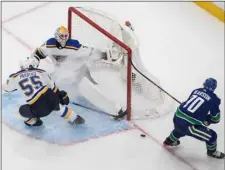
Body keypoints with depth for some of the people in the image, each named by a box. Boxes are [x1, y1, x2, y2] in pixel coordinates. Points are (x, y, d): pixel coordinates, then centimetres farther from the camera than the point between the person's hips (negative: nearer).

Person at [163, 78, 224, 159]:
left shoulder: (196, 91, 11)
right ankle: (212, 151, 35)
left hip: (176, 118, 6)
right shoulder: (213, 99, -4)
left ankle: (170, 141, 63)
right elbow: (216, 119, 1)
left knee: (180, 128, 43)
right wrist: (207, 120, 22)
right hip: (188, 126, -6)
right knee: (212, 136, 11)